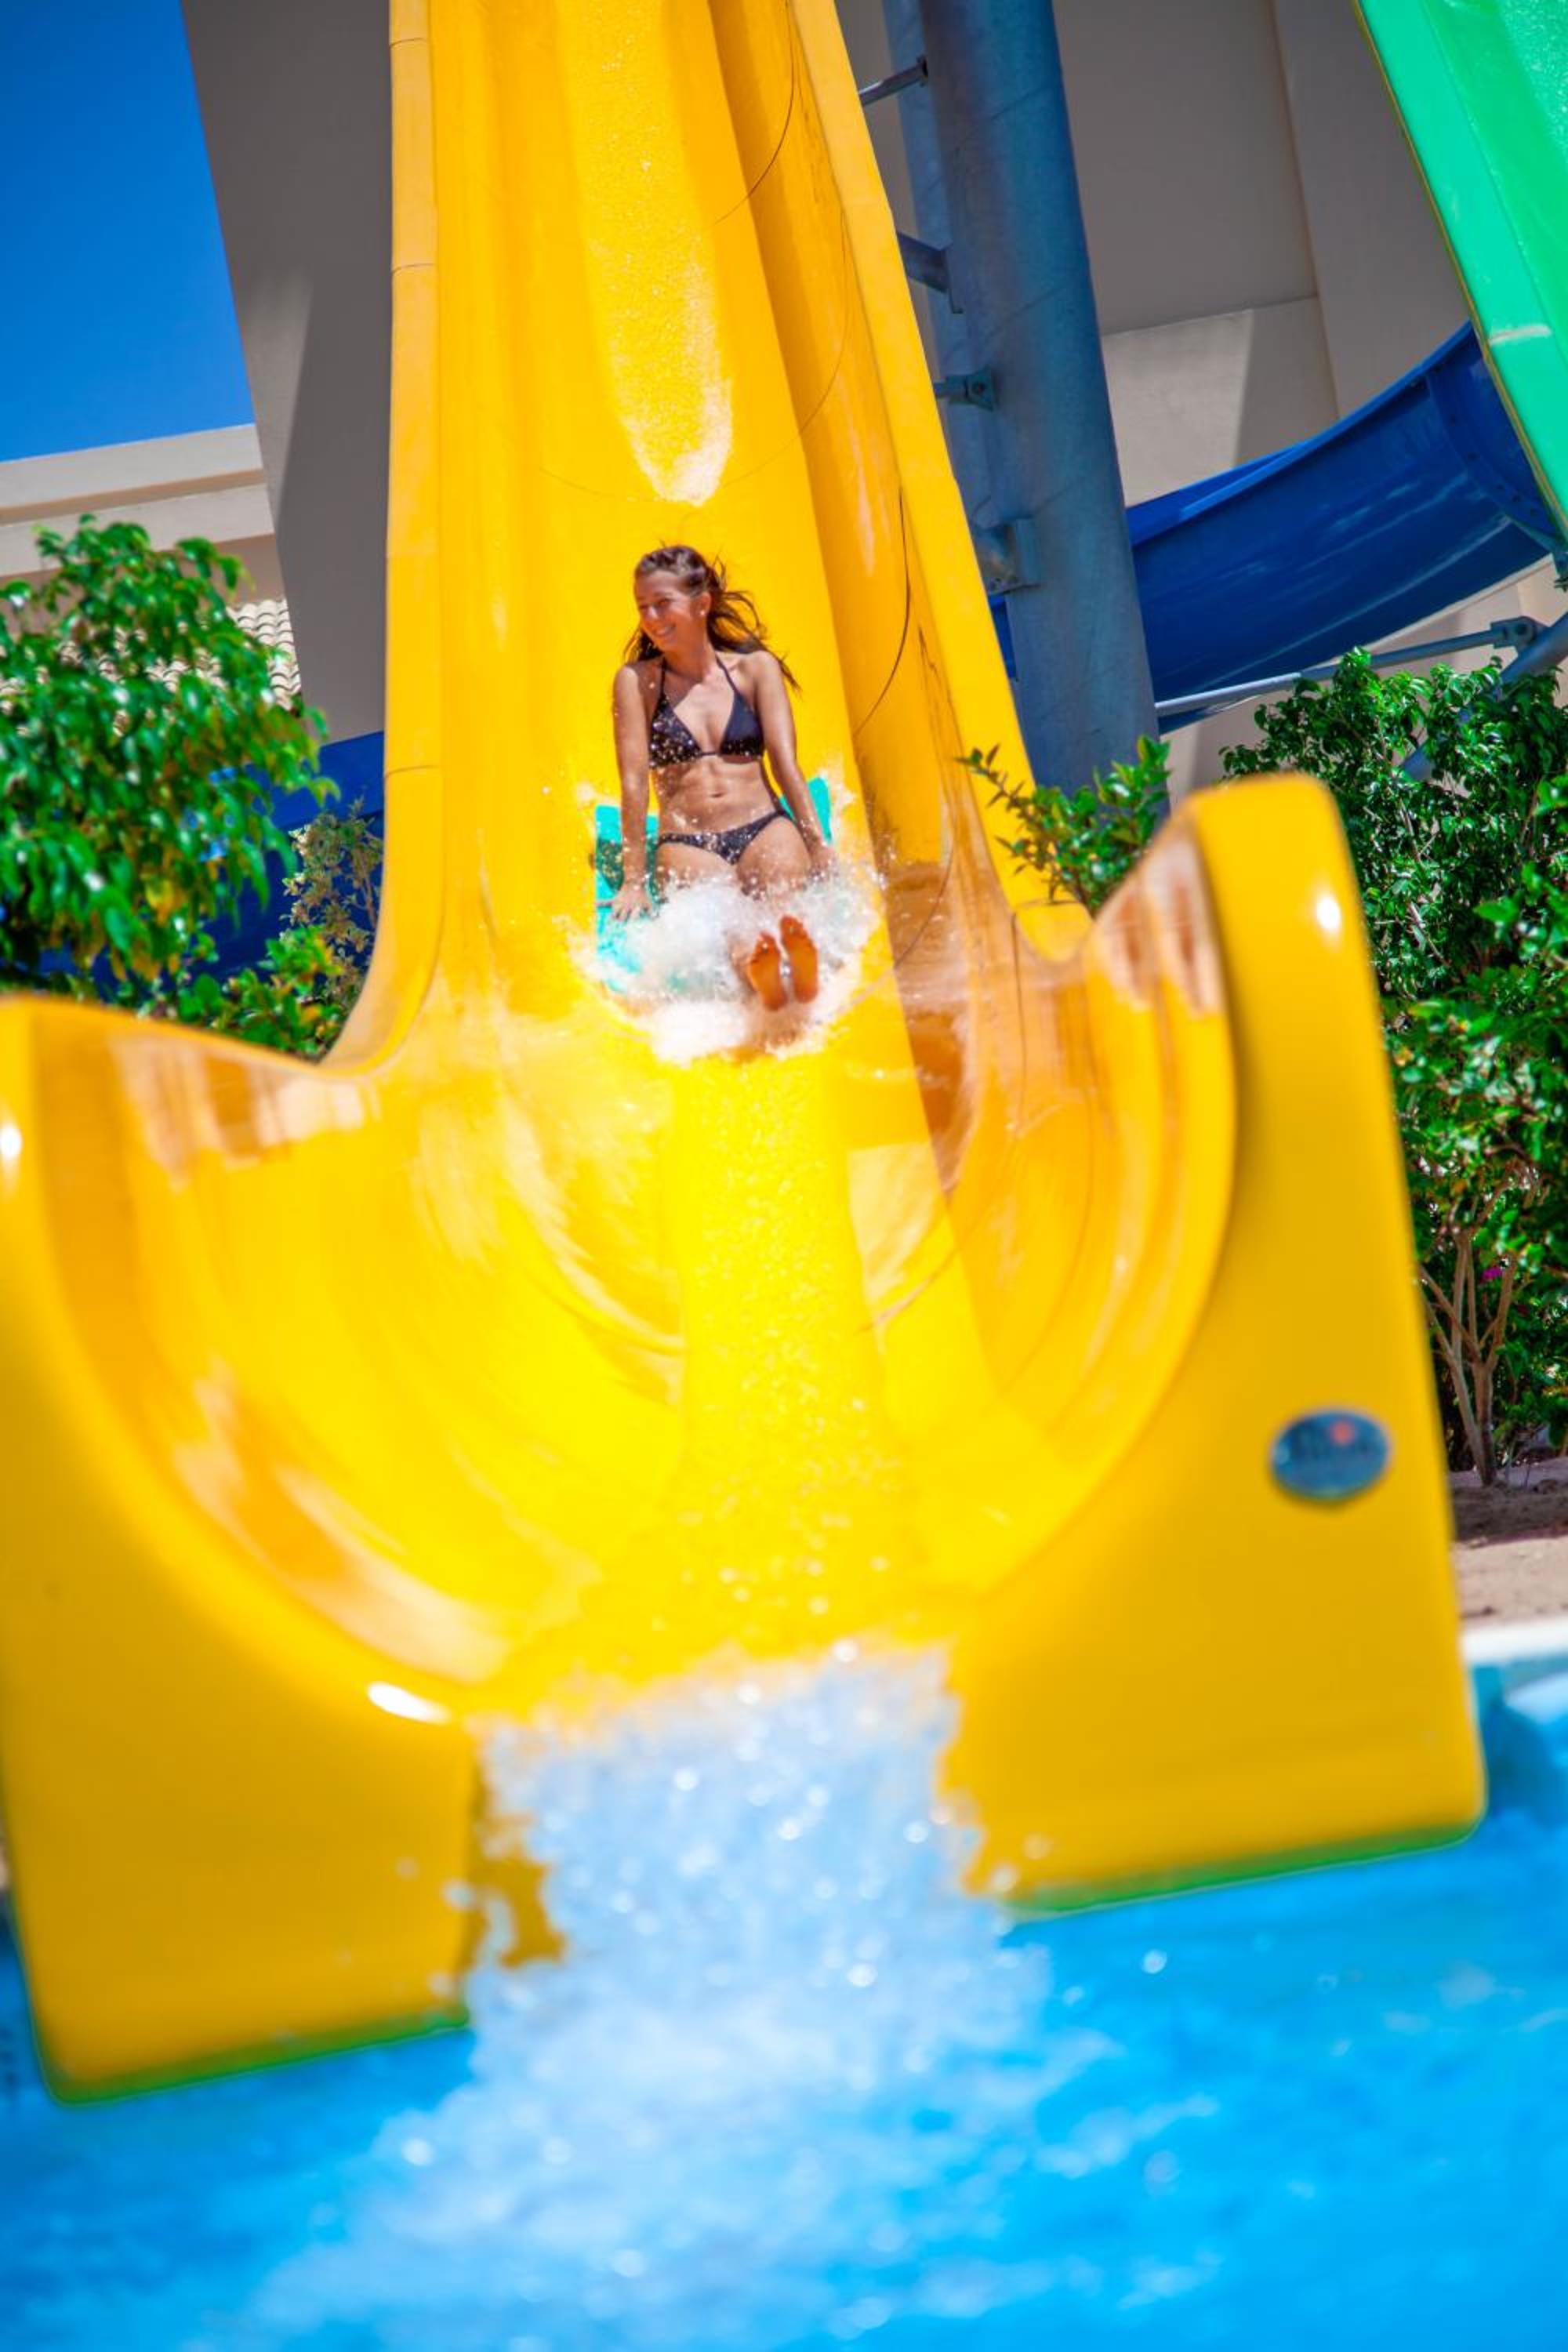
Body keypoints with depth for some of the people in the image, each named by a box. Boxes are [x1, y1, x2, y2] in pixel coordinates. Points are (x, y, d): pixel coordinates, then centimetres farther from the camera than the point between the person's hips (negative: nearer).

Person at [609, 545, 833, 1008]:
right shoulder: (637, 680, 10)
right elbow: (635, 781, 2)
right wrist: (634, 880, -4)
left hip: (766, 828, 2)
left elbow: (785, 762, 7)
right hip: (685, 844, -2)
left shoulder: (755, 668, 15)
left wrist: (818, 847, -5)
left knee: (781, 905, -35)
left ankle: (796, 958, -68)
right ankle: (756, 968, -69)